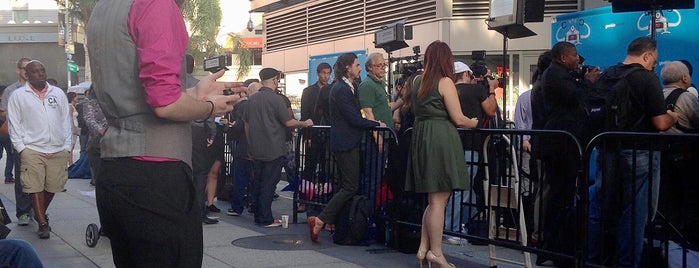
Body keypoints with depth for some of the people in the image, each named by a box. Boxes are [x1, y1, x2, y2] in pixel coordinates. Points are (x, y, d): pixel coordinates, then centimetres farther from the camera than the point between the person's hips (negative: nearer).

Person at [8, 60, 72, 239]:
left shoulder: (58, 93, 13)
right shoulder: (18, 96, 4)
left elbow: (66, 120, 14)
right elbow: (14, 124, 3)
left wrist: (67, 145, 7)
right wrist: (21, 148, -4)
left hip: (58, 150, 3)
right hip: (32, 150, -3)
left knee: (52, 186, 8)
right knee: (35, 187, -6)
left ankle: (40, 214, 31)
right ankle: (43, 223, 1)